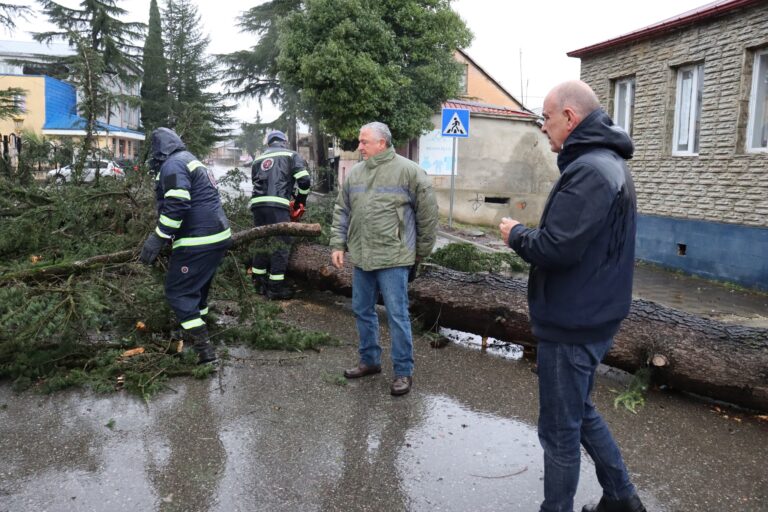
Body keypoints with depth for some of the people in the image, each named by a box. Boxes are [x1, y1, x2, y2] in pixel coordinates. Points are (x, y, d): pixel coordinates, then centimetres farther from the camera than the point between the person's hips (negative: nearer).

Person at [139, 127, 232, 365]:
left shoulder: (173, 164, -10)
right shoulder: (192, 161, 22)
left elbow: (175, 207, -22)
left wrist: (156, 241, -17)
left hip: (198, 242, -10)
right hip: (219, 236, 10)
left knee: (178, 291, -3)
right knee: (198, 287, 23)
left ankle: (203, 347, -5)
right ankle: (198, 334, 36)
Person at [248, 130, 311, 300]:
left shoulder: (258, 159, 27)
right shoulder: (291, 155, 12)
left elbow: (257, 183, 22)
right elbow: (304, 181, 1)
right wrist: (300, 200, 16)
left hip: (257, 203, 5)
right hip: (277, 205, -5)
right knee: (280, 244, 0)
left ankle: (259, 282, 22)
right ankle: (276, 287, 0)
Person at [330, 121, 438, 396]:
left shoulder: (408, 171, -8)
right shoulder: (355, 172, 10)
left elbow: (427, 214, -5)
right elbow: (342, 212, 14)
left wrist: (421, 252, -1)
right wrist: (338, 245, 6)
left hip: (393, 259, -6)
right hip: (361, 257, 7)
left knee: (397, 315, -1)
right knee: (362, 311, 16)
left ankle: (404, 371, 13)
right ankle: (370, 360, 34)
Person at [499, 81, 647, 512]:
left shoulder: (589, 171, -22)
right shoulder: (609, 163, 12)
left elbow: (555, 249, -28)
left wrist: (516, 233, -10)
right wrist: (529, 232, 4)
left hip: (571, 323, -11)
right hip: (593, 316, 11)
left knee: (560, 429, 6)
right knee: (580, 411, 25)